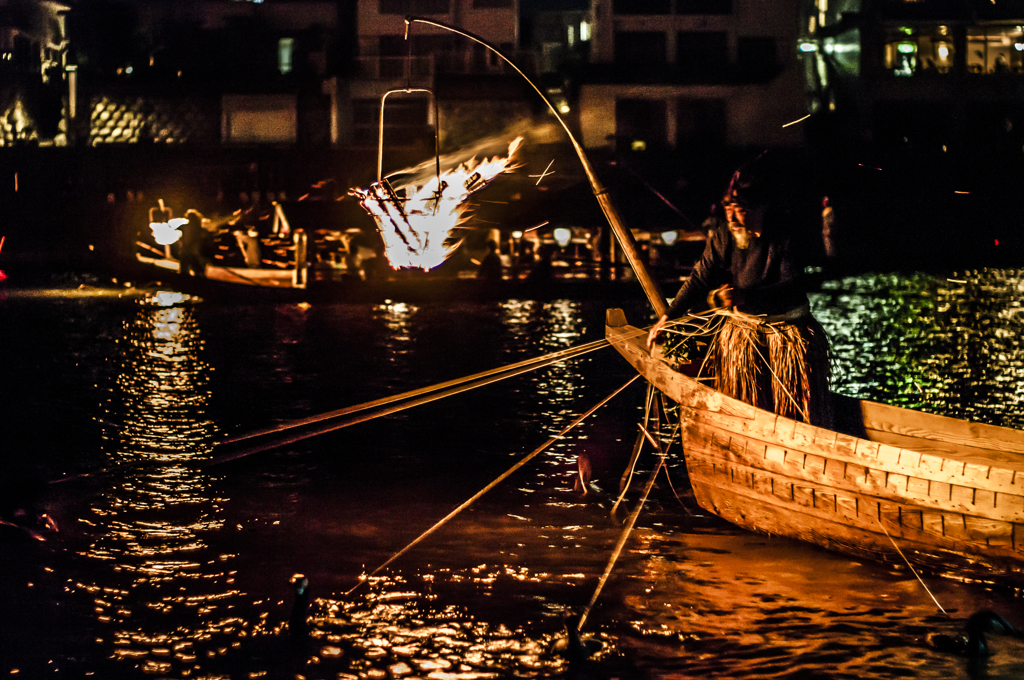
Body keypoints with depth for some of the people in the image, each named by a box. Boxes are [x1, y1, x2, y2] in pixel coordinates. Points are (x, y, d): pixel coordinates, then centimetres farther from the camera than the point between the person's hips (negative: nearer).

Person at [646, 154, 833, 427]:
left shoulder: (786, 235, -14)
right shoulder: (723, 233, -1)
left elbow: (791, 289, -21)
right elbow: (701, 277, 0)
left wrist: (746, 297, -34)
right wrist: (667, 317, -7)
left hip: (787, 324, -3)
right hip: (741, 325, 3)